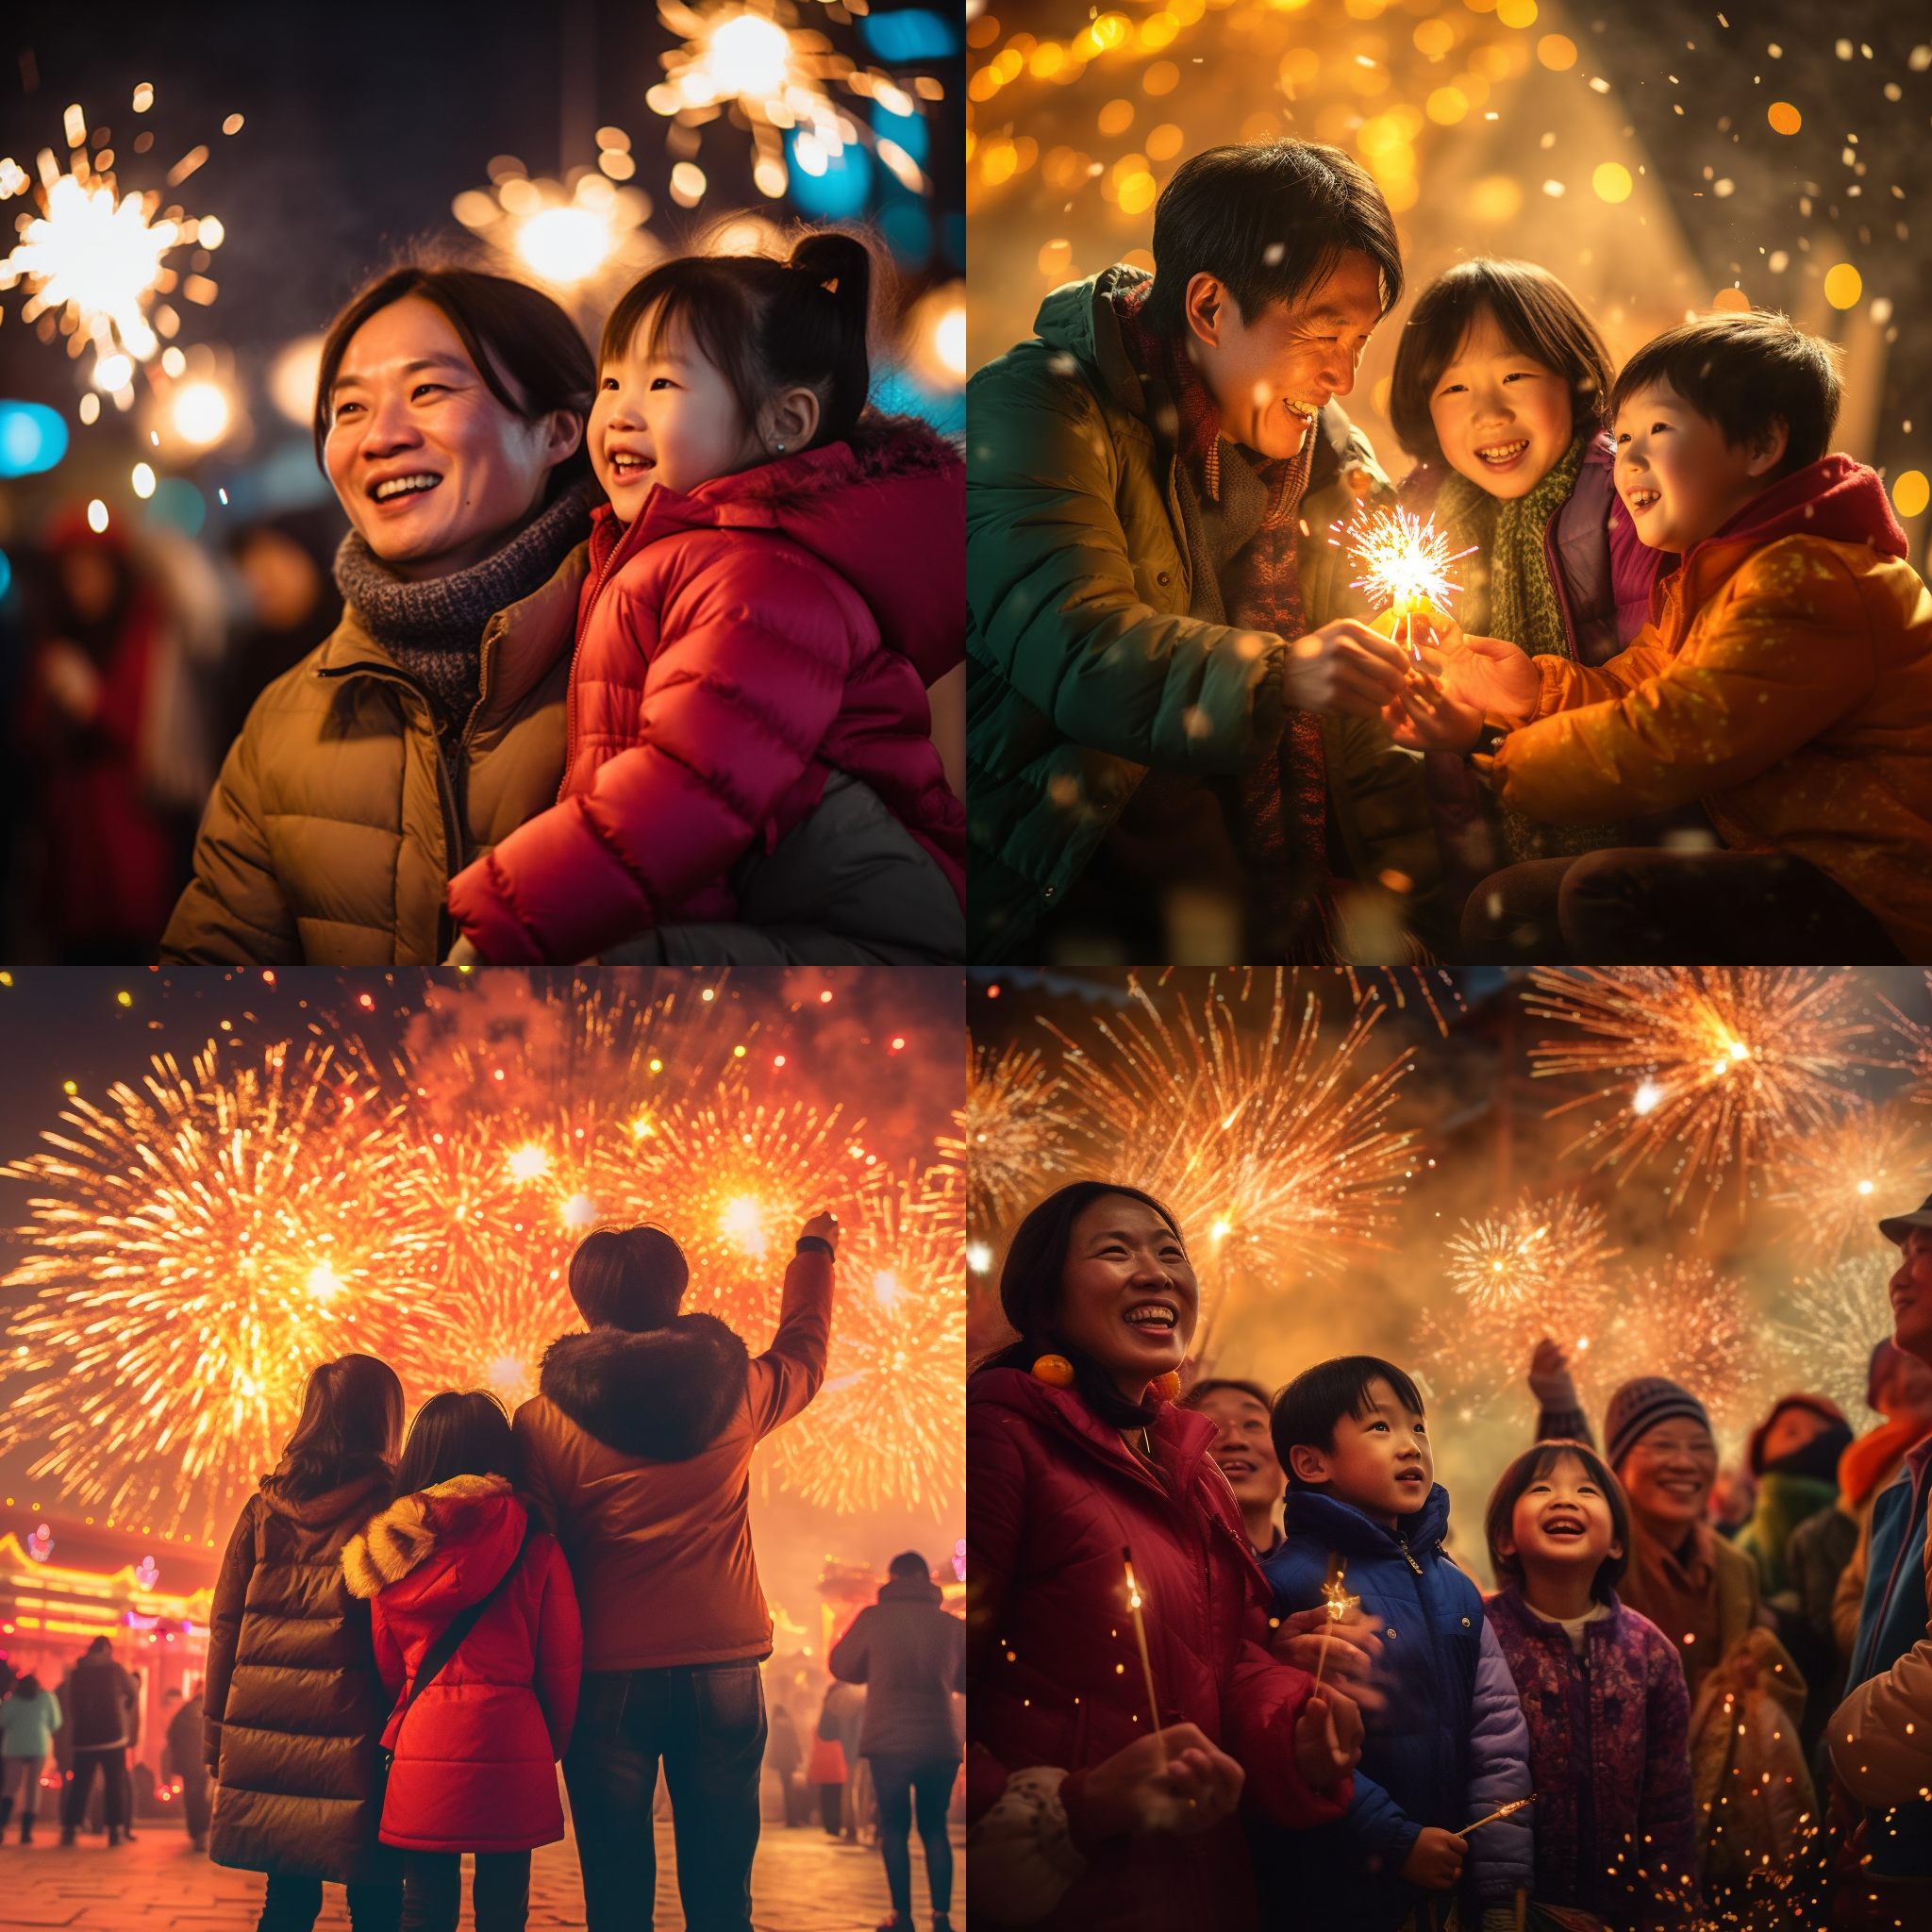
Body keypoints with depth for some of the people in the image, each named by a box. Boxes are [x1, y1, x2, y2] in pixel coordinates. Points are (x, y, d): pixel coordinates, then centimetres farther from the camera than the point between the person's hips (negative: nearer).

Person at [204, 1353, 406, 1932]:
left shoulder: (264, 1507, 9)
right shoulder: (389, 1505, -3)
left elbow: (225, 1624, 9)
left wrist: (216, 1733, 13)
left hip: (267, 1730, 4)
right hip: (353, 1731, -4)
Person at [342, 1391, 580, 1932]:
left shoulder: (388, 1549, 4)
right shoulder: (534, 1545, -2)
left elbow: (387, 1666, 10)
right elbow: (561, 1662, 0)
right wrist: (552, 1745, 16)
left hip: (424, 1745, 2)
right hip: (511, 1743, -2)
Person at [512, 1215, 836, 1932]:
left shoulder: (544, 1421, -6)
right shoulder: (736, 1390, 0)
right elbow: (804, 1353, 23)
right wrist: (815, 1250, 39)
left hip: (608, 1680, -2)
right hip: (724, 1672, 2)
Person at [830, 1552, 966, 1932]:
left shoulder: (874, 1618, -1)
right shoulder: (952, 1625, 4)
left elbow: (842, 1666, 11)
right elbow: (963, 1679, 17)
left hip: (888, 1742, -2)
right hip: (940, 1743, 2)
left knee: (894, 1827, 7)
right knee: (935, 1828, 12)